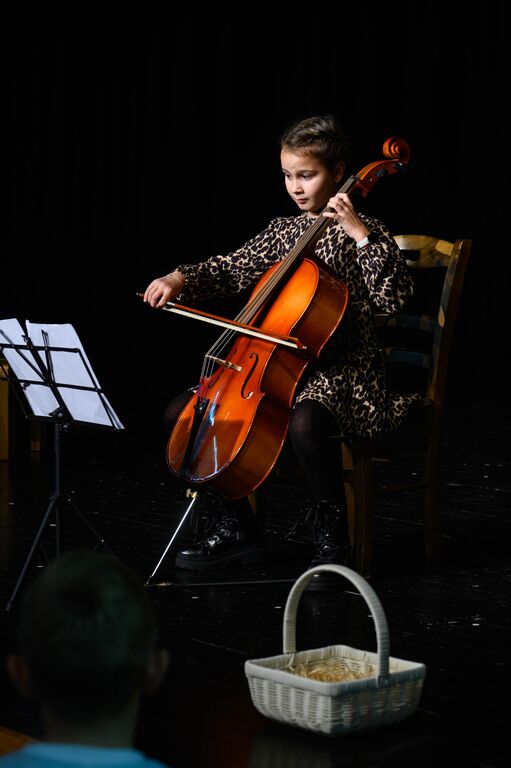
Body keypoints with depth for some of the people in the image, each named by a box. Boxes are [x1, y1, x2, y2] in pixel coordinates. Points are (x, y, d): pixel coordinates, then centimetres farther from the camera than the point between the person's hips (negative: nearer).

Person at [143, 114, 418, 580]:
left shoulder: (361, 233, -6)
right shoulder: (284, 231, 13)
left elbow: (394, 297, -19)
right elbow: (234, 270, 15)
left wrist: (360, 233, -25)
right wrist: (181, 279, -2)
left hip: (339, 372, -7)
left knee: (304, 424, -41)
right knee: (181, 413, -3)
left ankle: (332, 534, -16)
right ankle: (238, 527, 7)